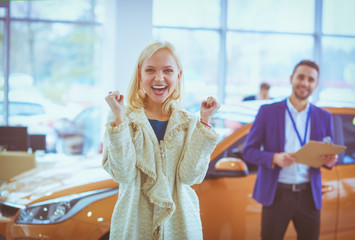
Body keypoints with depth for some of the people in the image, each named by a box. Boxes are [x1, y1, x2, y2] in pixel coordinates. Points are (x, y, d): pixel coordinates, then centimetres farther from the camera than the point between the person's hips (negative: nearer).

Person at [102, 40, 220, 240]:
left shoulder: (189, 122, 0)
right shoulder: (123, 118, -5)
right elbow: (123, 174, -16)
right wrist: (118, 117, -19)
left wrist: (204, 122, -12)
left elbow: (190, 176, -12)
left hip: (180, 224, 2)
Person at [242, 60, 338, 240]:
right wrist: (275, 158, -20)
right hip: (276, 194, -2)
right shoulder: (267, 112, 0)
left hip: (309, 197, 3)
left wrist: (330, 161, -11)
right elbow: (248, 151, -2)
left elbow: (328, 154, 13)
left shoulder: (324, 117, 9)